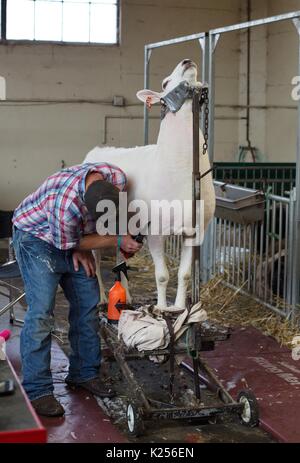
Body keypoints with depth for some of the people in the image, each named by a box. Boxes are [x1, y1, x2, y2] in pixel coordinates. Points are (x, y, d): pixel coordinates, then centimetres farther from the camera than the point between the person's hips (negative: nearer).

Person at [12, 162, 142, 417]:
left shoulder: (117, 178, -22)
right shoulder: (66, 201, -40)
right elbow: (68, 243, -20)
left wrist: (82, 248, -7)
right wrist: (117, 241, -20)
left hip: (74, 237, 7)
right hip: (37, 237, -7)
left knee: (88, 305, 6)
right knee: (41, 312, -14)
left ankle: (84, 374, 20)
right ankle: (36, 391, -9)